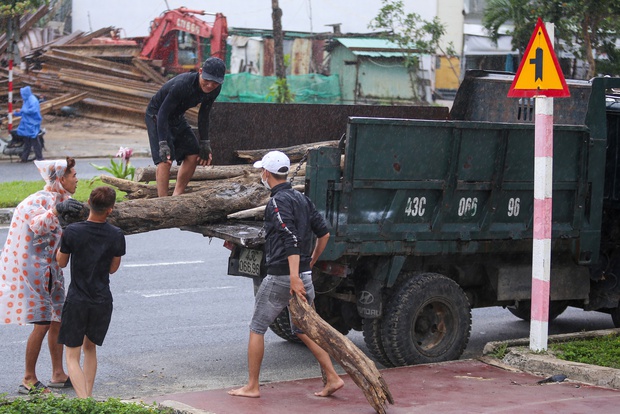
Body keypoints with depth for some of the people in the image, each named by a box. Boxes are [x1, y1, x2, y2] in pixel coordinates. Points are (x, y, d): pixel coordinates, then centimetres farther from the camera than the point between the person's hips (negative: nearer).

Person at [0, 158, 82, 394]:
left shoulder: (60, 199, 10)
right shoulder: (40, 200, -18)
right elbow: (37, 226, -38)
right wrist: (56, 210, -53)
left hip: (49, 268, 9)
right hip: (31, 267, -9)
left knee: (58, 318, 11)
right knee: (42, 323, -8)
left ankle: (58, 375, 20)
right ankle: (29, 381, 2)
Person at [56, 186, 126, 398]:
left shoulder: (72, 231, -12)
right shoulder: (116, 235, -8)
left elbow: (61, 262, 3)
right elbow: (113, 268, 5)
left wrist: (62, 239, 18)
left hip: (76, 301, -2)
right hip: (103, 301, 3)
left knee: (73, 356, 2)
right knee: (90, 347, 23)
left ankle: (83, 401, -15)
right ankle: (88, 396, 23)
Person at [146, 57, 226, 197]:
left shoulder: (215, 89, -14)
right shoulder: (181, 85, -36)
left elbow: (203, 115, 1)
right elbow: (163, 113, -32)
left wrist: (204, 143, 1)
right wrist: (163, 144, -37)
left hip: (177, 117, 7)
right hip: (156, 115, -7)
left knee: (194, 155, 1)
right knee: (165, 159, -20)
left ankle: (176, 196, 12)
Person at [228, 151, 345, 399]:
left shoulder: (278, 202, -13)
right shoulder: (302, 199, 12)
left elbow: (291, 239, -24)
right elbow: (324, 233, 14)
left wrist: (295, 277, -29)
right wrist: (311, 262, 24)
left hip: (280, 276, -8)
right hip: (305, 275, 8)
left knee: (257, 329, 5)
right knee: (304, 329, 15)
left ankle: (252, 386, 9)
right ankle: (332, 378, 7)